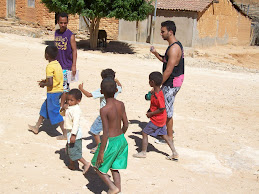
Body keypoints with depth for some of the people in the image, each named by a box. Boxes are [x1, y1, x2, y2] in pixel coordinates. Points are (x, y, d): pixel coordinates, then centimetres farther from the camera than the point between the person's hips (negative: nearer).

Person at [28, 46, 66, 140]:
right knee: (44, 108, 22)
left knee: (55, 113, -1)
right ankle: (36, 127, 37)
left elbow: (50, 83, -25)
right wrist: (46, 80, 15)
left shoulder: (50, 67, -20)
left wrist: (43, 84, -6)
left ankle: (65, 134, 4)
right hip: (59, 90, 9)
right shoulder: (58, 64, 6)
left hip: (53, 92, -9)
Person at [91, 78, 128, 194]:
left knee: (98, 166, 15)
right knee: (114, 168, 21)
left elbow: (106, 133, -22)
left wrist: (101, 152, -14)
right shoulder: (121, 105, -3)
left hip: (110, 142, -6)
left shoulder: (104, 110, -22)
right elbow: (125, 124, 6)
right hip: (122, 139, 7)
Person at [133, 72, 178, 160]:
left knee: (144, 133, 4)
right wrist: (151, 110, 9)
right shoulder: (156, 91, 4)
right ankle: (174, 153, 16)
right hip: (162, 119, 9)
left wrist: (151, 114, -17)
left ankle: (143, 152, 15)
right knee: (164, 135, 14)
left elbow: (162, 109, -26)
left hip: (156, 120, -9)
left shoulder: (157, 96, -27)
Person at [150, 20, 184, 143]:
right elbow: (166, 61, 21)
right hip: (171, 82, 10)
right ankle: (168, 130, 35)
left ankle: (169, 137, 13)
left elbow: (168, 70, -24)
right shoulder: (175, 45, 11)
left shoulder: (174, 48, -22)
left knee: (167, 110, 0)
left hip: (172, 84, -10)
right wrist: (155, 53, 8)